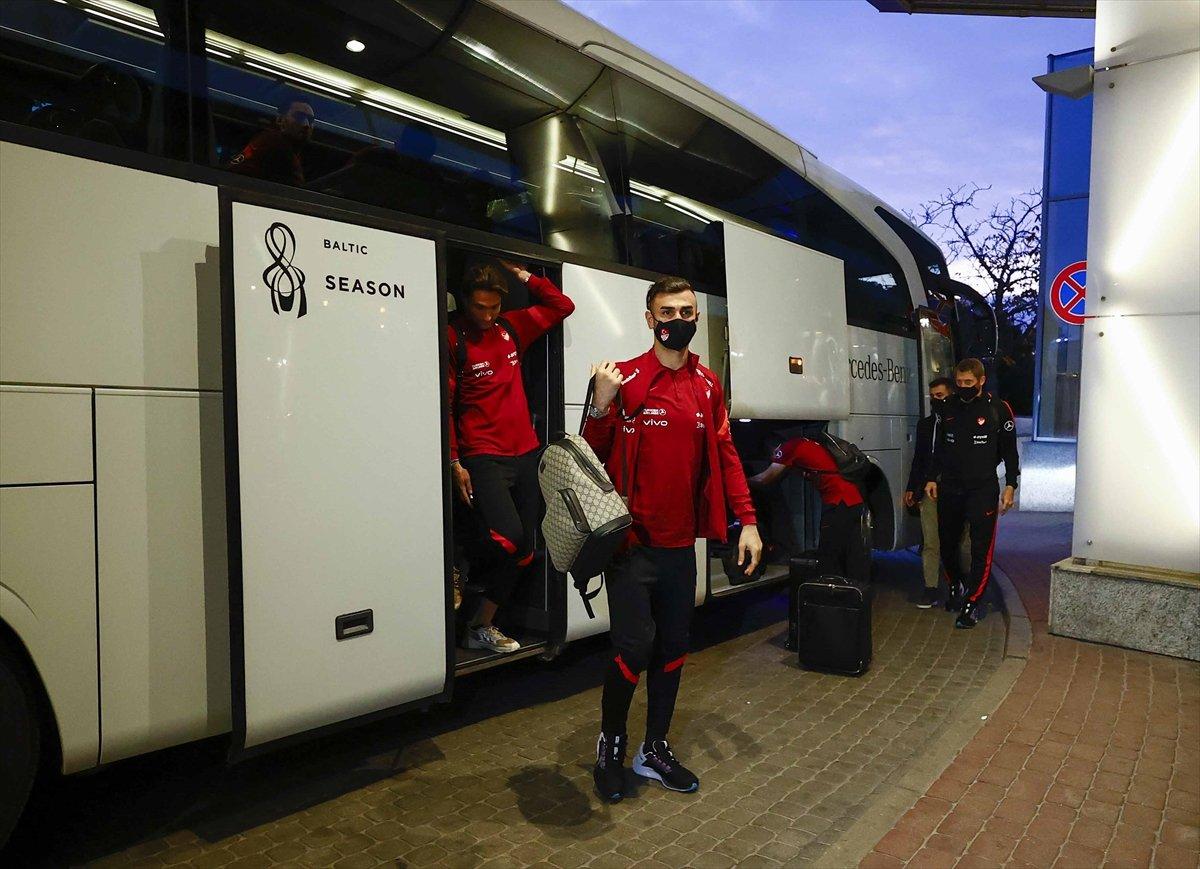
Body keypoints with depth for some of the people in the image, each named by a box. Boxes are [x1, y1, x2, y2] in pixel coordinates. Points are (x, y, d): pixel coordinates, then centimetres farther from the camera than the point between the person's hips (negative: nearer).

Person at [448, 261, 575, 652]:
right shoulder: (453, 338, -5)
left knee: (523, 547, 5)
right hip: (482, 458, -6)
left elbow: (562, 305, 19)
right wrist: (455, 465, -12)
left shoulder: (512, 327, 11)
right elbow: (444, 407, -7)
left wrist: (523, 275, 8)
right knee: (507, 535, -23)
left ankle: (482, 626, 17)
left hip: (525, 454, 6)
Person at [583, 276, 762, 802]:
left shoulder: (708, 385, 9)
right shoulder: (625, 379, -6)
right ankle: (610, 745, 19)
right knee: (635, 647, -8)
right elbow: (595, 456, -6)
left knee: (674, 648, 13)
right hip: (632, 542, -5)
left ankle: (655, 750, 31)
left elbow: (724, 455, 11)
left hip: (681, 544, 5)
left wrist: (747, 521, 4)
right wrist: (602, 405, -24)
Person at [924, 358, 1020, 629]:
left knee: (981, 548, -4)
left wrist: (1010, 485, -4)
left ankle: (972, 604, 4)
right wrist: (932, 478, 11)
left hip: (983, 488, -4)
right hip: (949, 488, 4)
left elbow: (1009, 450, 0)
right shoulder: (948, 409, 9)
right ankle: (956, 585, 35)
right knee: (946, 541, 11)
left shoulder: (998, 409, -3)